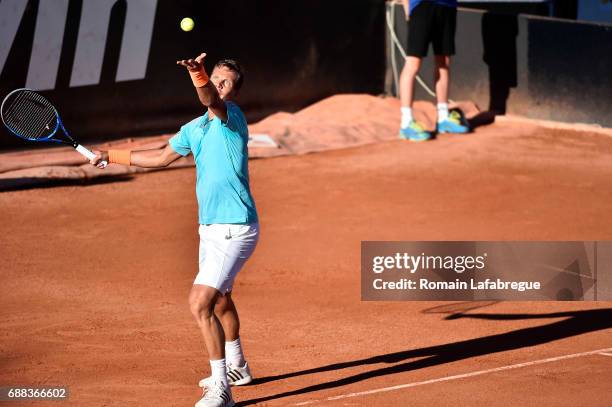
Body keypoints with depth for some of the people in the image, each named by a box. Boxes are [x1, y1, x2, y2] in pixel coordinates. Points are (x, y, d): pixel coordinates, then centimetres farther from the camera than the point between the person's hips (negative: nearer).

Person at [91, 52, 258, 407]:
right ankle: (236, 367, 47)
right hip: (210, 229, 10)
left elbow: (213, 101, -38)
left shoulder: (233, 117, -14)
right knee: (220, 299, 26)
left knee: (200, 302, -18)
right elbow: (160, 158, 27)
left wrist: (199, 76, -58)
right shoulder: (194, 129, 11)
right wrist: (112, 156, 29)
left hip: (235, 230, -10)